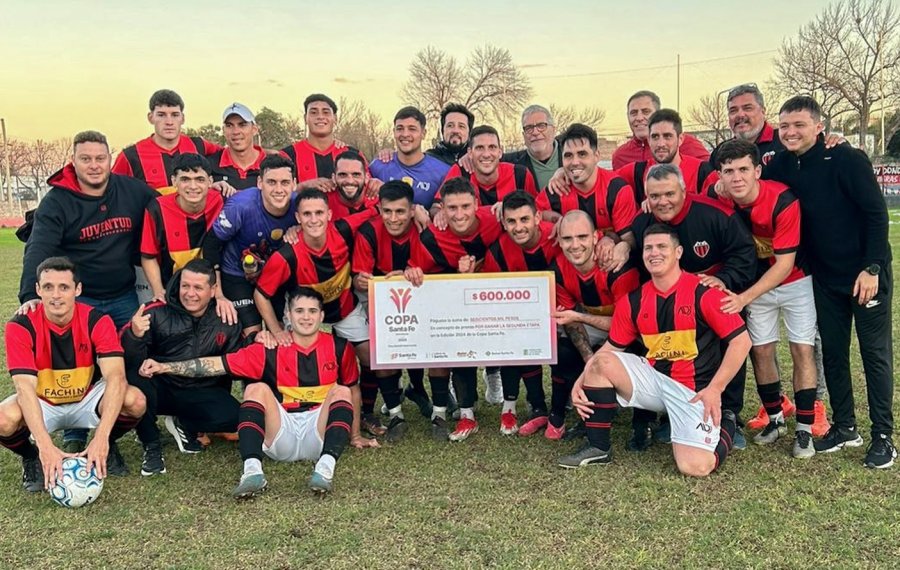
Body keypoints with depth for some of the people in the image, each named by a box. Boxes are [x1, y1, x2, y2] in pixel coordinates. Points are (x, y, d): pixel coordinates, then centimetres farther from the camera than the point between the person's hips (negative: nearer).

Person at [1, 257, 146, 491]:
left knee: (135, 401, -29)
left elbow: (116, 377, -31)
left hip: (88, 399, 0)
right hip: (42, 404, 0)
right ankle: (31, 456, 3)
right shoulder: (21, 327, -19)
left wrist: (101, 438, -45)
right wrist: (45, 445, -43)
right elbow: (25, 387, -29)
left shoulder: (97, 321, -19)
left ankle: (108, 445, 4)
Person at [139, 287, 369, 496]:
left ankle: (326, 467, -43)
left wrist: (354, 435, 14)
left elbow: (353, 391, 15)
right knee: (257, 389, -20)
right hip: (281, 433, 0)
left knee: (341, 391, -22)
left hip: (320, 431, 0)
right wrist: (164, 367, -11)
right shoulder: (271, 349, 3)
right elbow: (218, 364, -3)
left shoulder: (339, 347, 4)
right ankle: (252, 470, -40)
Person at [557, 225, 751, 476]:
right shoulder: (632, 301, 1)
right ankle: (598, 448, -3)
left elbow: (741, 340, -11)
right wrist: (581, 381, -8)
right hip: (653, 378, 4)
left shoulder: (703, 292, -13)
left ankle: (725, 423, 16)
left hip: (695, 391, -4)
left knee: (695, 467, -20)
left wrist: (715, 389, -16)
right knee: (601, 362, -17)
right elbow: (612, 347, 7)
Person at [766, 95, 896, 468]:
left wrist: (872, 268, -19)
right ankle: (844, 427, 26)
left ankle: (883, 437, 13)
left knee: (875, 353, 4)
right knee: (833, 352, 12)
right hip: (825, 277, 5)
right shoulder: (780, 166, -1)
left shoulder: (847, 159, -16)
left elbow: (876, 213, -16)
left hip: (867, 273, -5)